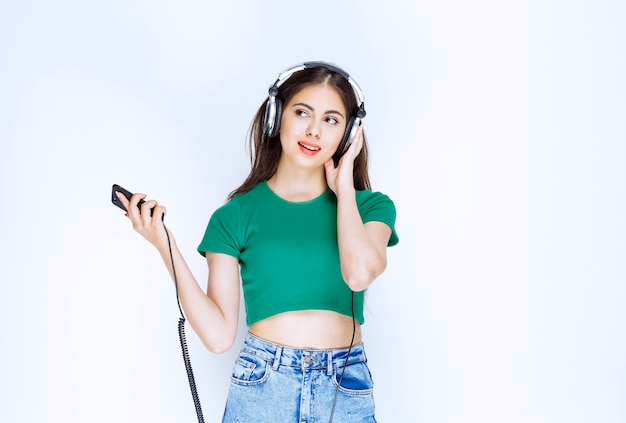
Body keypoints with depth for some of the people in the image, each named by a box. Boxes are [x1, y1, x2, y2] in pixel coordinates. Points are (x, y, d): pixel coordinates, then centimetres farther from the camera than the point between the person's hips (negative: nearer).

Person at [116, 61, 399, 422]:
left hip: (347, 391, 1)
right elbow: (219, 335, -6)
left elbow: (360, 273, -19)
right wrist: (164, 244, -11)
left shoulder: (369, 206, 3)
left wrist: (343, 186, -5)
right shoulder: (237, 215, 1)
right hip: (260, 387, 0)